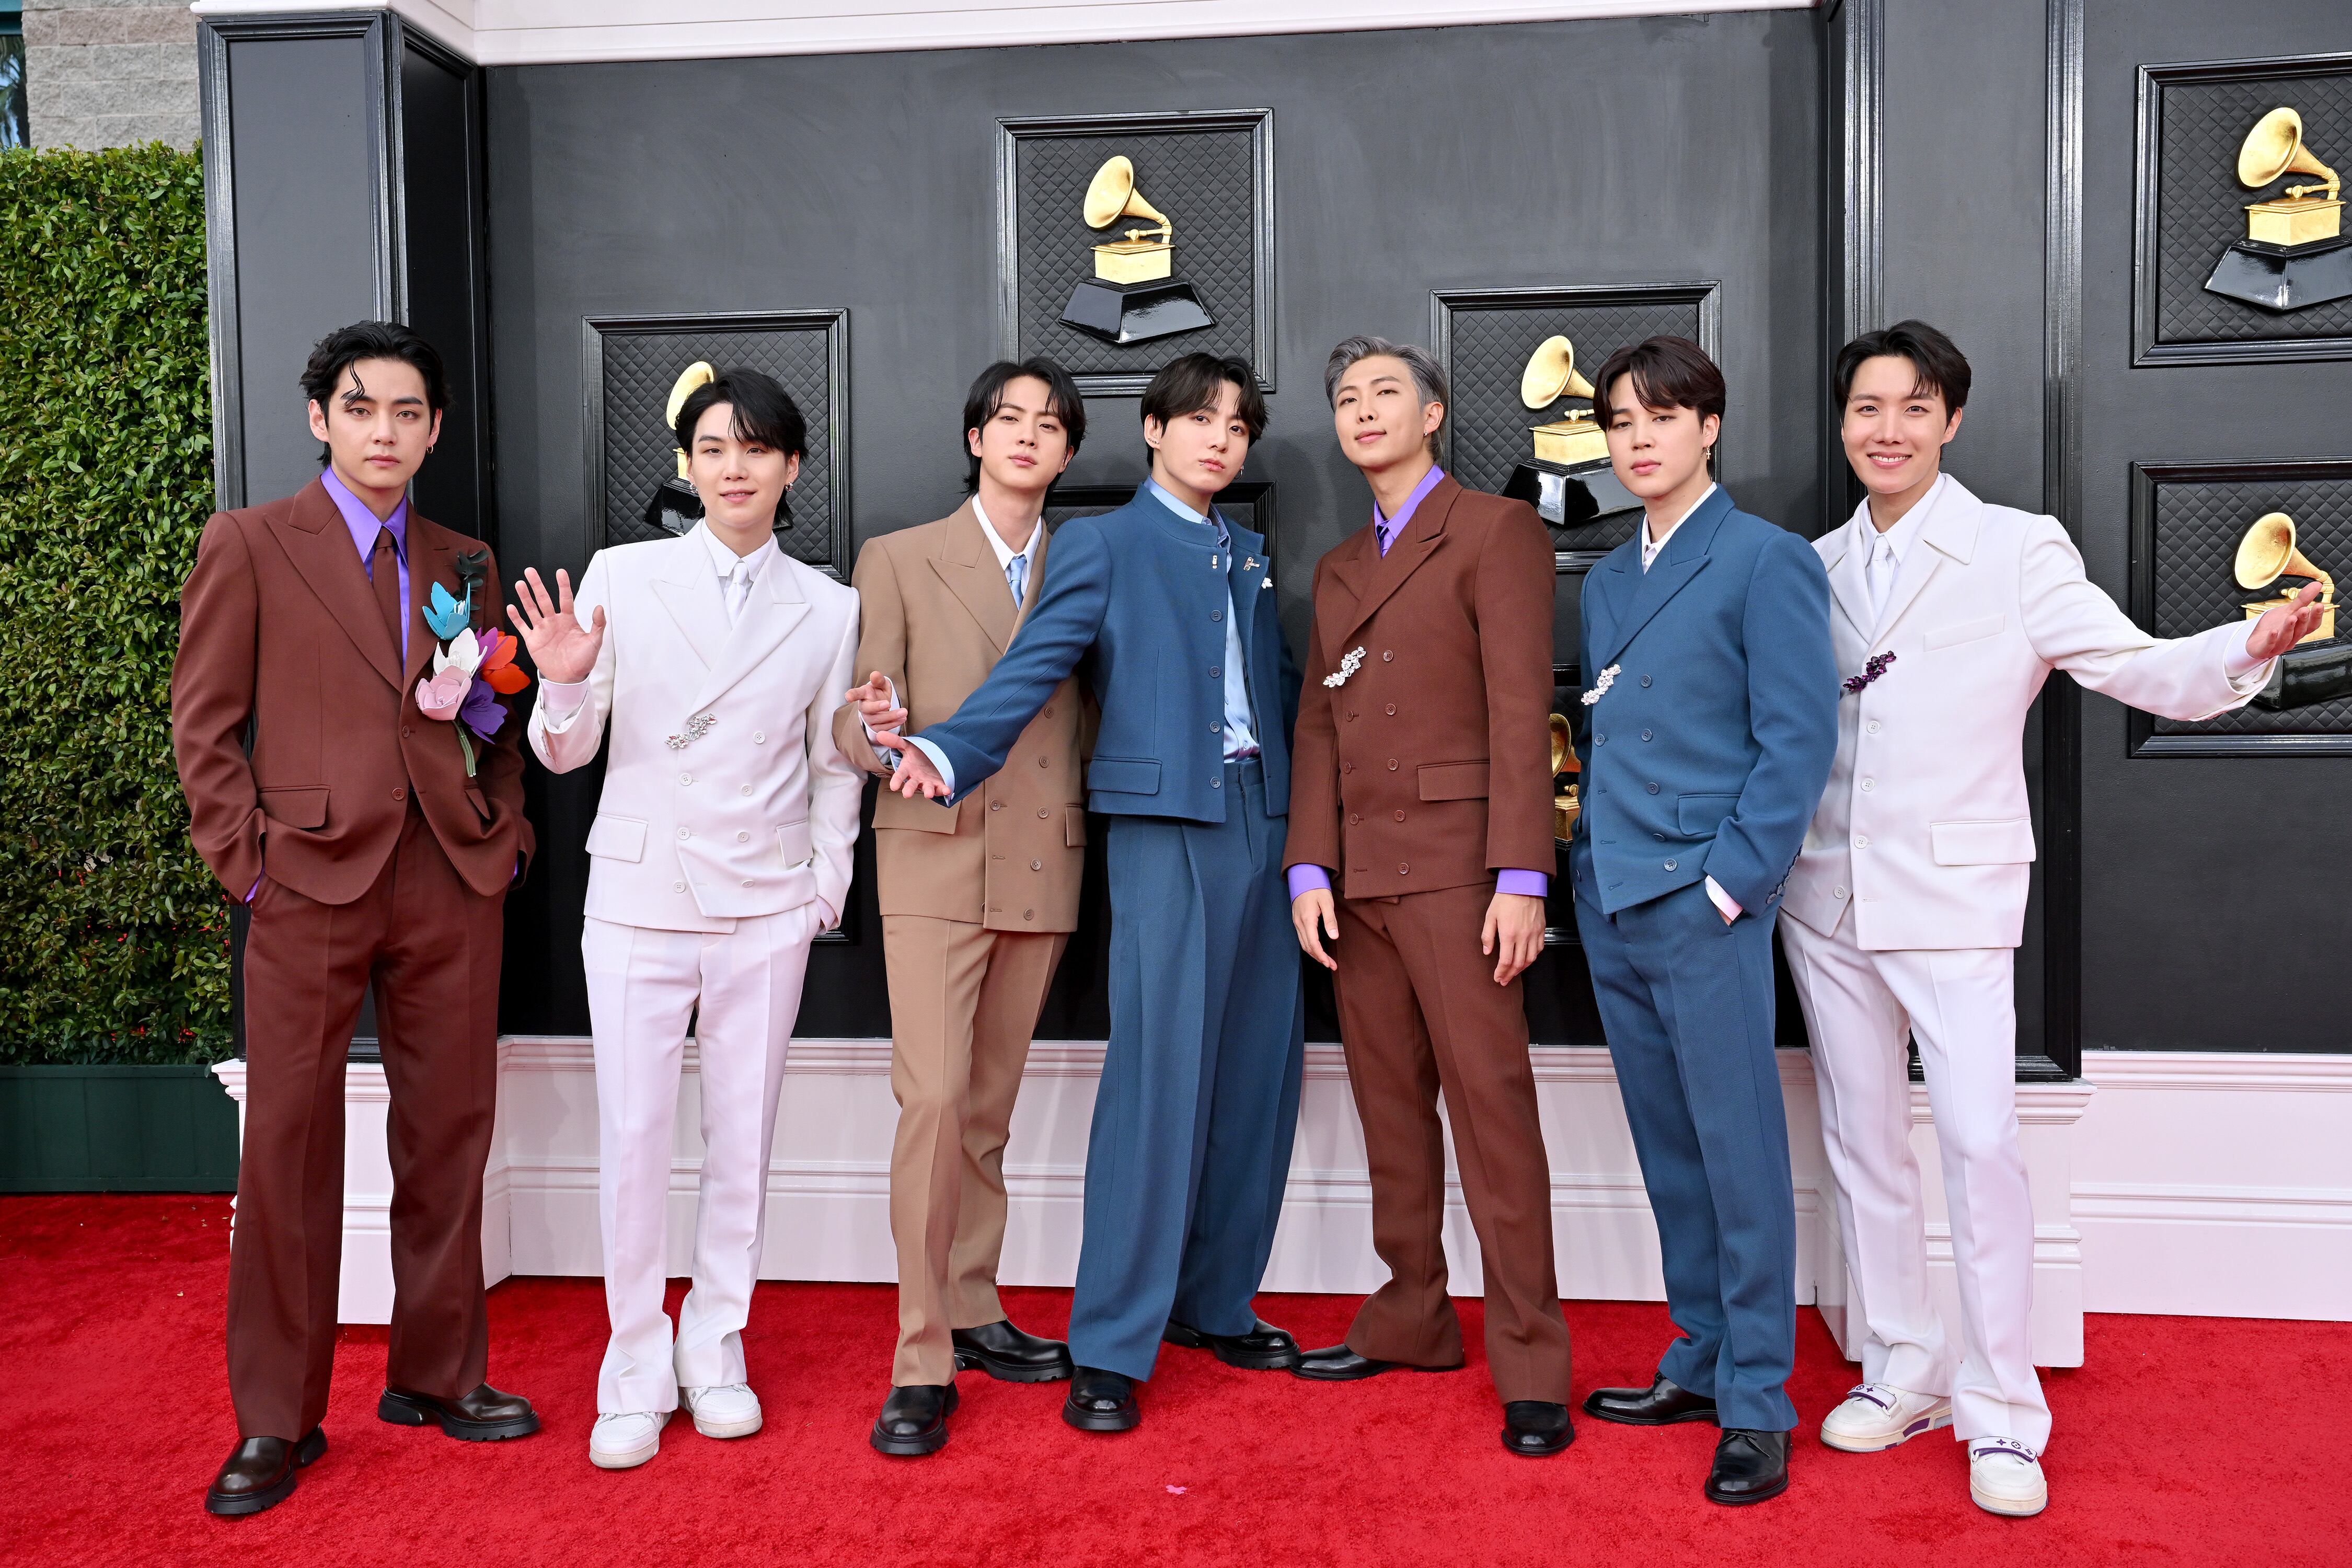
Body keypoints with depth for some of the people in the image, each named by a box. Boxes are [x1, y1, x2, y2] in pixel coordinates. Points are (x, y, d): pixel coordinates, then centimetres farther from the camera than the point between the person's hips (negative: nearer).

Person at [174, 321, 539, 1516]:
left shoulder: (463, 564, 15)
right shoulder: (249, 544, 4)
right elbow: (204, 723, 1)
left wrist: (506, 826, 3)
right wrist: (250, 863, -7)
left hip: (454, 879, 4)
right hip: (312, 880, -3)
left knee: (449, 1135, 9)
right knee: (288, 1146, 1)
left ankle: (435, 1374, 23)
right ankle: (276, 1420, 14)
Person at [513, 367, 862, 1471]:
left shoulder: (828, 608, 5)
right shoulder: (620, 577, 0)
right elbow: (565, 752, 2)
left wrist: (828, 883, 3)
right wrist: (565, 683, -18)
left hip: (767, 905, 1)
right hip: (639, 894, -1)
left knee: (743, 1140, 8)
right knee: (631, 1139, 1)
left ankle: (715, 1350, 26)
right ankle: (636, 1368, 18)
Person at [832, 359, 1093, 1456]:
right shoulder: (899, 560, 5)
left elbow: (1091, 722, 15)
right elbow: (854, 730, -1)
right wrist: (877, 728, -24)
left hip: (1044, 870, 3)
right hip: (935, 861, -3)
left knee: (990, 1105, 12)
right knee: (934, 1098, -12)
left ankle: (971, 1311, 26)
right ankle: (923, 1362, -3)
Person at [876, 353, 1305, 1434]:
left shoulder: (1249, 559, 21)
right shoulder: (1103, 545, 4)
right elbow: (1032, 670, -8)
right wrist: (948, 754, -23)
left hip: (1263, 820, 6)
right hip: (1166, 823, -6)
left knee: (1257, 1075, 8)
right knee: (1158, 1078, -9)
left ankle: (1214, 1301, 23)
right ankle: (1109, 1350, -1)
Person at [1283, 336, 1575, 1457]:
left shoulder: (1496, 531, 1)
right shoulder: (1337, 569, 21)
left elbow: (1521, 712, -8)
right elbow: (1317, 726, 16)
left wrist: (1522, 877, -15)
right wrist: (1309, 867, 4)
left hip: (1455, 863, -6)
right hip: (1358, 874, 6)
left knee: (1491, 1105, -5)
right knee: (1390, 1107, 11)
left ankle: (1528, 1366, 3)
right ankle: (1412, 1321, 22)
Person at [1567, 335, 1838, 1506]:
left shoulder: (1767, 560, -4)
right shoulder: (1606, 582, 17)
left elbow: (1798, 738, -9)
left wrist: (1731, 880, -14)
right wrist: (1579, 823, 8)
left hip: (1704, 899, -7)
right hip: (1610, 901, 7)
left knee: (1739, 1154, 0)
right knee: (1667, 1148, 14)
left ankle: (1756, 1403, 11)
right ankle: (1700, 1362, 27)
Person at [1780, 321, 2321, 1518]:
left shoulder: (2018, 552, -3)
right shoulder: (1817, 567, 9)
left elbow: (2143, 670, -10)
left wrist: (2251, 644, -28)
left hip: (1953, 893, -4)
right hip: (1827, 898, 5)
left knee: (1980, 1140, -10)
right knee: (1862, 1139, 11)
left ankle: (2001, 1415, 5)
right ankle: (1903, 1373, 26)